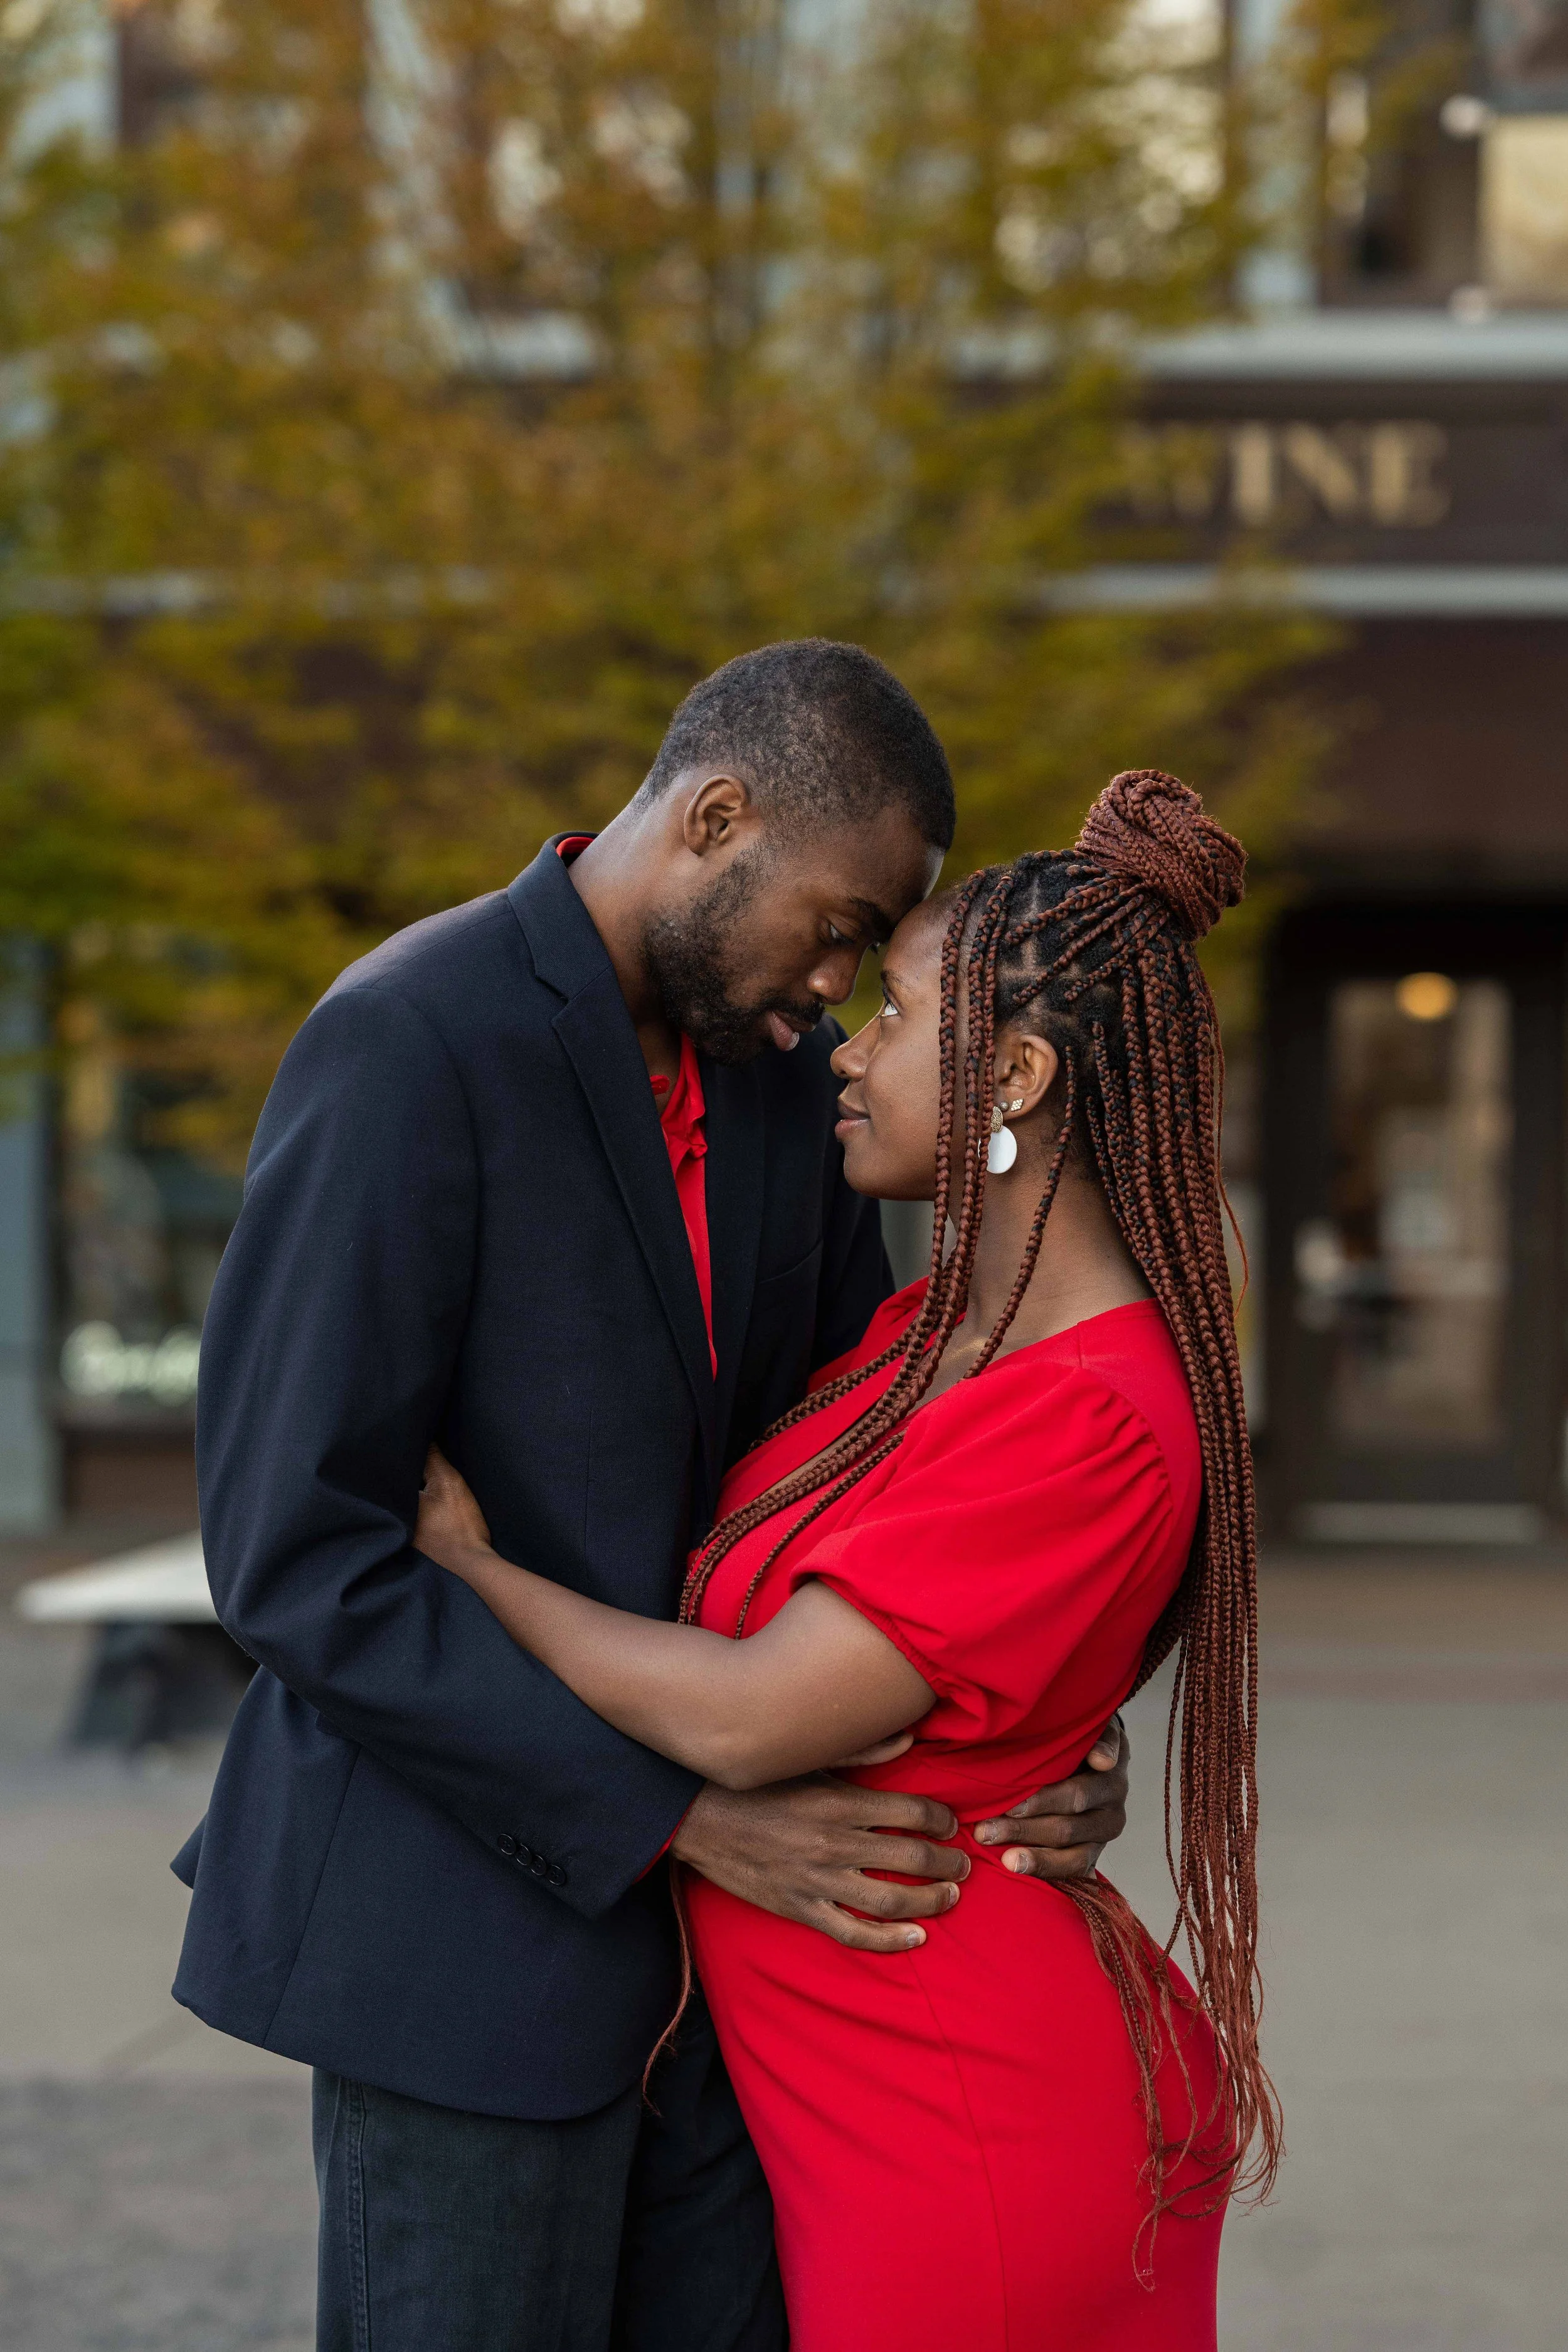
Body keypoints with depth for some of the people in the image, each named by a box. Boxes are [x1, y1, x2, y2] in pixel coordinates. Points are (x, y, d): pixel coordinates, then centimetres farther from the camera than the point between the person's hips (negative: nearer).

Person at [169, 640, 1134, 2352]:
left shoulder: (786, 1066, 5)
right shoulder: (404, 1047, -19)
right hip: (467, 1906, -7)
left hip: (713, 1917, 7)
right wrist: (686, 1816, -21)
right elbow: (292, 1560, -22)